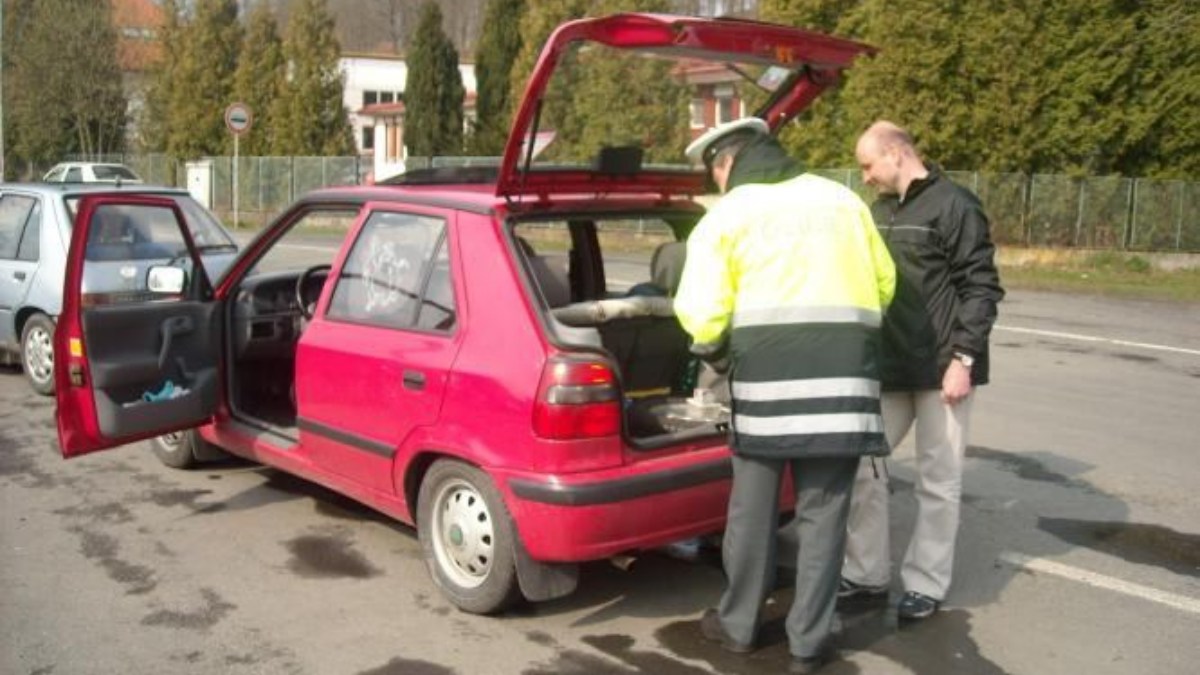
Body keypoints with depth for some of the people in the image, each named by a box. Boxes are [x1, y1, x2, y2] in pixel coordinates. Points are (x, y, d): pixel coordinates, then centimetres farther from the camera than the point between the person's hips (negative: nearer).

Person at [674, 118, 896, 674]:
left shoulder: (727, 215, 2)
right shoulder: (843, 201, 15)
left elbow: (702, 315, -6)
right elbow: (884, 285, 17)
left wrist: (718, 358, 12)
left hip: (767, 372, -2)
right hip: (844, 373, 3)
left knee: (752, 508, 12)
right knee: (822, 512, 8)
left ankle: (738, 624, 26)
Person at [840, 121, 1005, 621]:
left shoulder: (954, 207, -8)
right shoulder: (878, 211, 13)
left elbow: (981, 288, -11)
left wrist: (963, 359, -16)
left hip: (941, 370, -7)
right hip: (888, 368, 7)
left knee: (937, 480, 4)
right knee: (861, 464, 8)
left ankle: (925, 585, 17)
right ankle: (867, 573, 22)